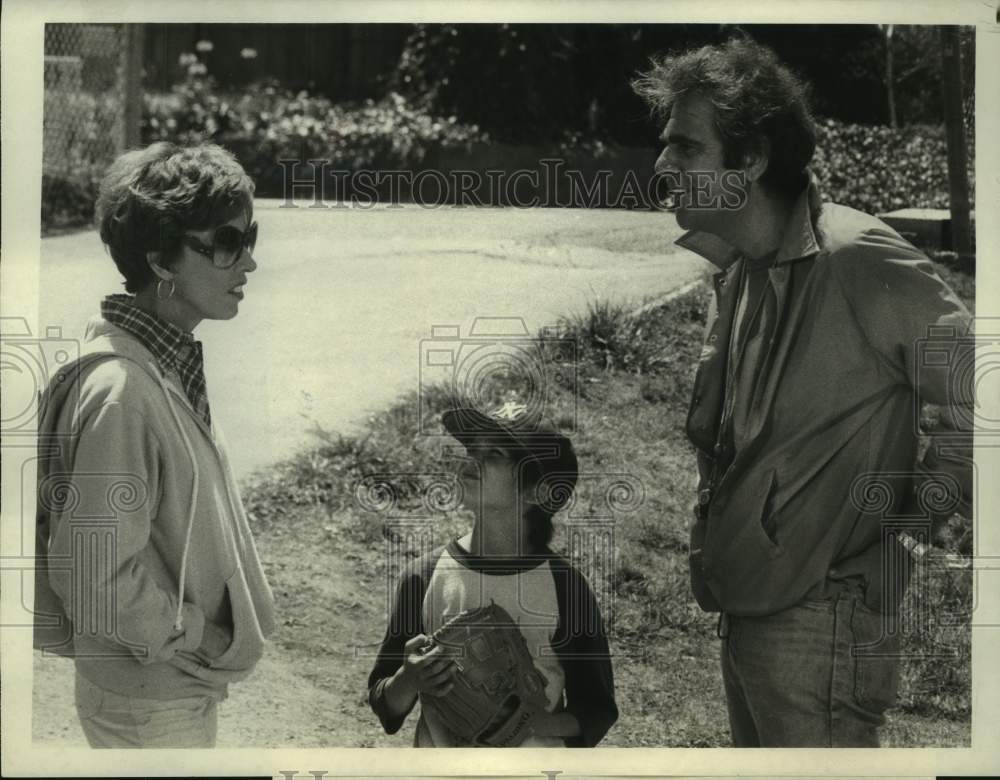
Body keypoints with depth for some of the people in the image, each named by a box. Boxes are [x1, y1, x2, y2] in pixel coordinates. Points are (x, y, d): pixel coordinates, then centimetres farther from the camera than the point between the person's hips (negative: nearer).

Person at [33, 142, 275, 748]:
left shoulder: (171, 361, 3)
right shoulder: (121, 391, -27)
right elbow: (97, 577, -26)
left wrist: (214, 639, 9)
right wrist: (207, 642, -16)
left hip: (185, 685, 8)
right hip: (150, 705, -8)